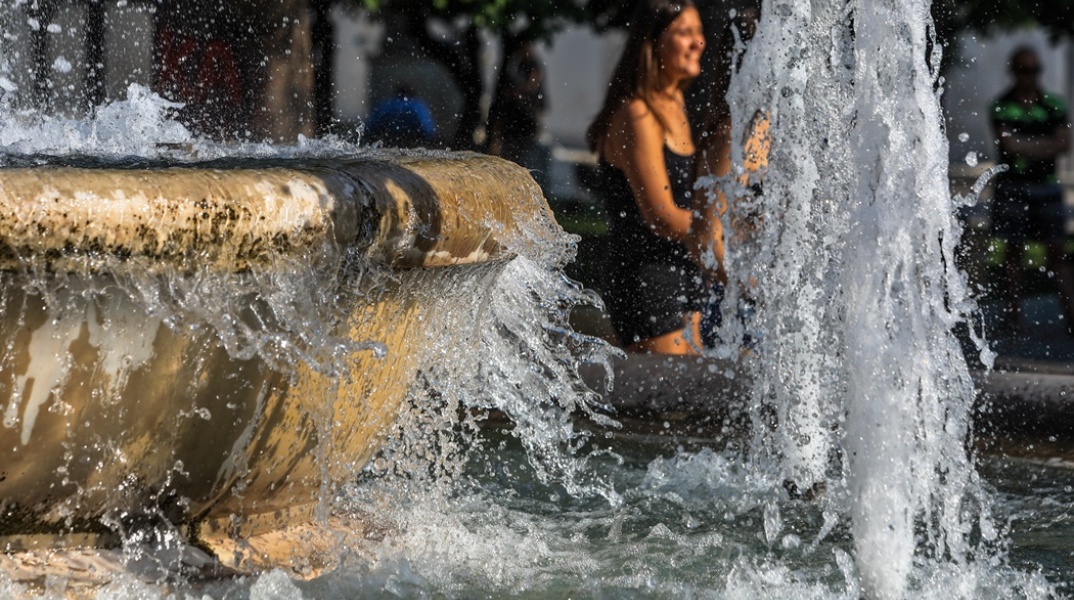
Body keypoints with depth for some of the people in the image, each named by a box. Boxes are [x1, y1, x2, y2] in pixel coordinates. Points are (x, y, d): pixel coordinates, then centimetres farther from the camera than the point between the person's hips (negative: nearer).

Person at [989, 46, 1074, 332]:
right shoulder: (1001, 106, -1)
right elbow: (1008, 144, -11)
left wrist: (1024, 146, -13)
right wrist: (1044, 145, -9)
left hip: (1046, 185, 2)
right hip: (1012, 186, -2)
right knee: (1014, 250, 3)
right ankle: (1014, 313, 9)